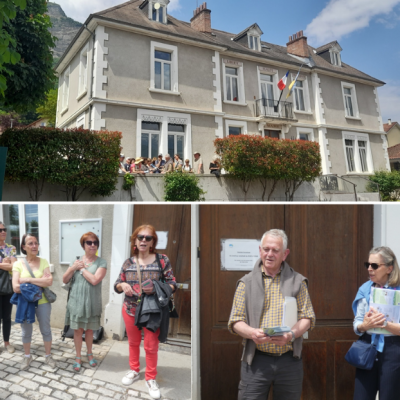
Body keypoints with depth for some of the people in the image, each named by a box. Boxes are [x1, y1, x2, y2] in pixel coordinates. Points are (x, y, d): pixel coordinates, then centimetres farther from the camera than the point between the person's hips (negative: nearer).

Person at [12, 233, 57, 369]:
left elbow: (49, 281, -17)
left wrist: (28, 279, -19)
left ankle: (48, 356, 32)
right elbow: (16, 287, -17)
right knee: (26, 332, 16)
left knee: (46, 330, 13)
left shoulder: (43, 262, -6)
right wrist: (40, 283, -19)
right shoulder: (18, 264, -8)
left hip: (42, 303, 0)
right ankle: (27, 356, 38)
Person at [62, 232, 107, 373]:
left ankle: (90, 354, 36)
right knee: (77, 330, 9)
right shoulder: (76, 261, 3)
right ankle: (78, 358, 25)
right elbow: (65, 280, 3)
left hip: (91, 303, -2)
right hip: (76, 301, 2)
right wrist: (73, 268, -13)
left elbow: (94, 280, -22)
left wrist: (81, 268, -13)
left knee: (89, 329, 14)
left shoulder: (101, 263, -9)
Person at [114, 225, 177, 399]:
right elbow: (117, 285, 5)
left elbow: (172, 284, -9)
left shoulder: (162, 260, -10)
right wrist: (123, 285, -19)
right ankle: (134, 371, 42)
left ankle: (151, 379, 27)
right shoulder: (128, 262, 0)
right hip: (130, 310, 3)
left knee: (151, 346, 7)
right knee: (133, 342, 19)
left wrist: (156, 289, -27)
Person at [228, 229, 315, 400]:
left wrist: (291, 334, -15)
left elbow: (307, 317, 4)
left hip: (289, 360, 1)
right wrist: (252, 333, -17)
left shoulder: (297, 281, 7)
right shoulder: (247, 282, 5)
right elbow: (235, 322, 3)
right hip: (256, 360, -1)